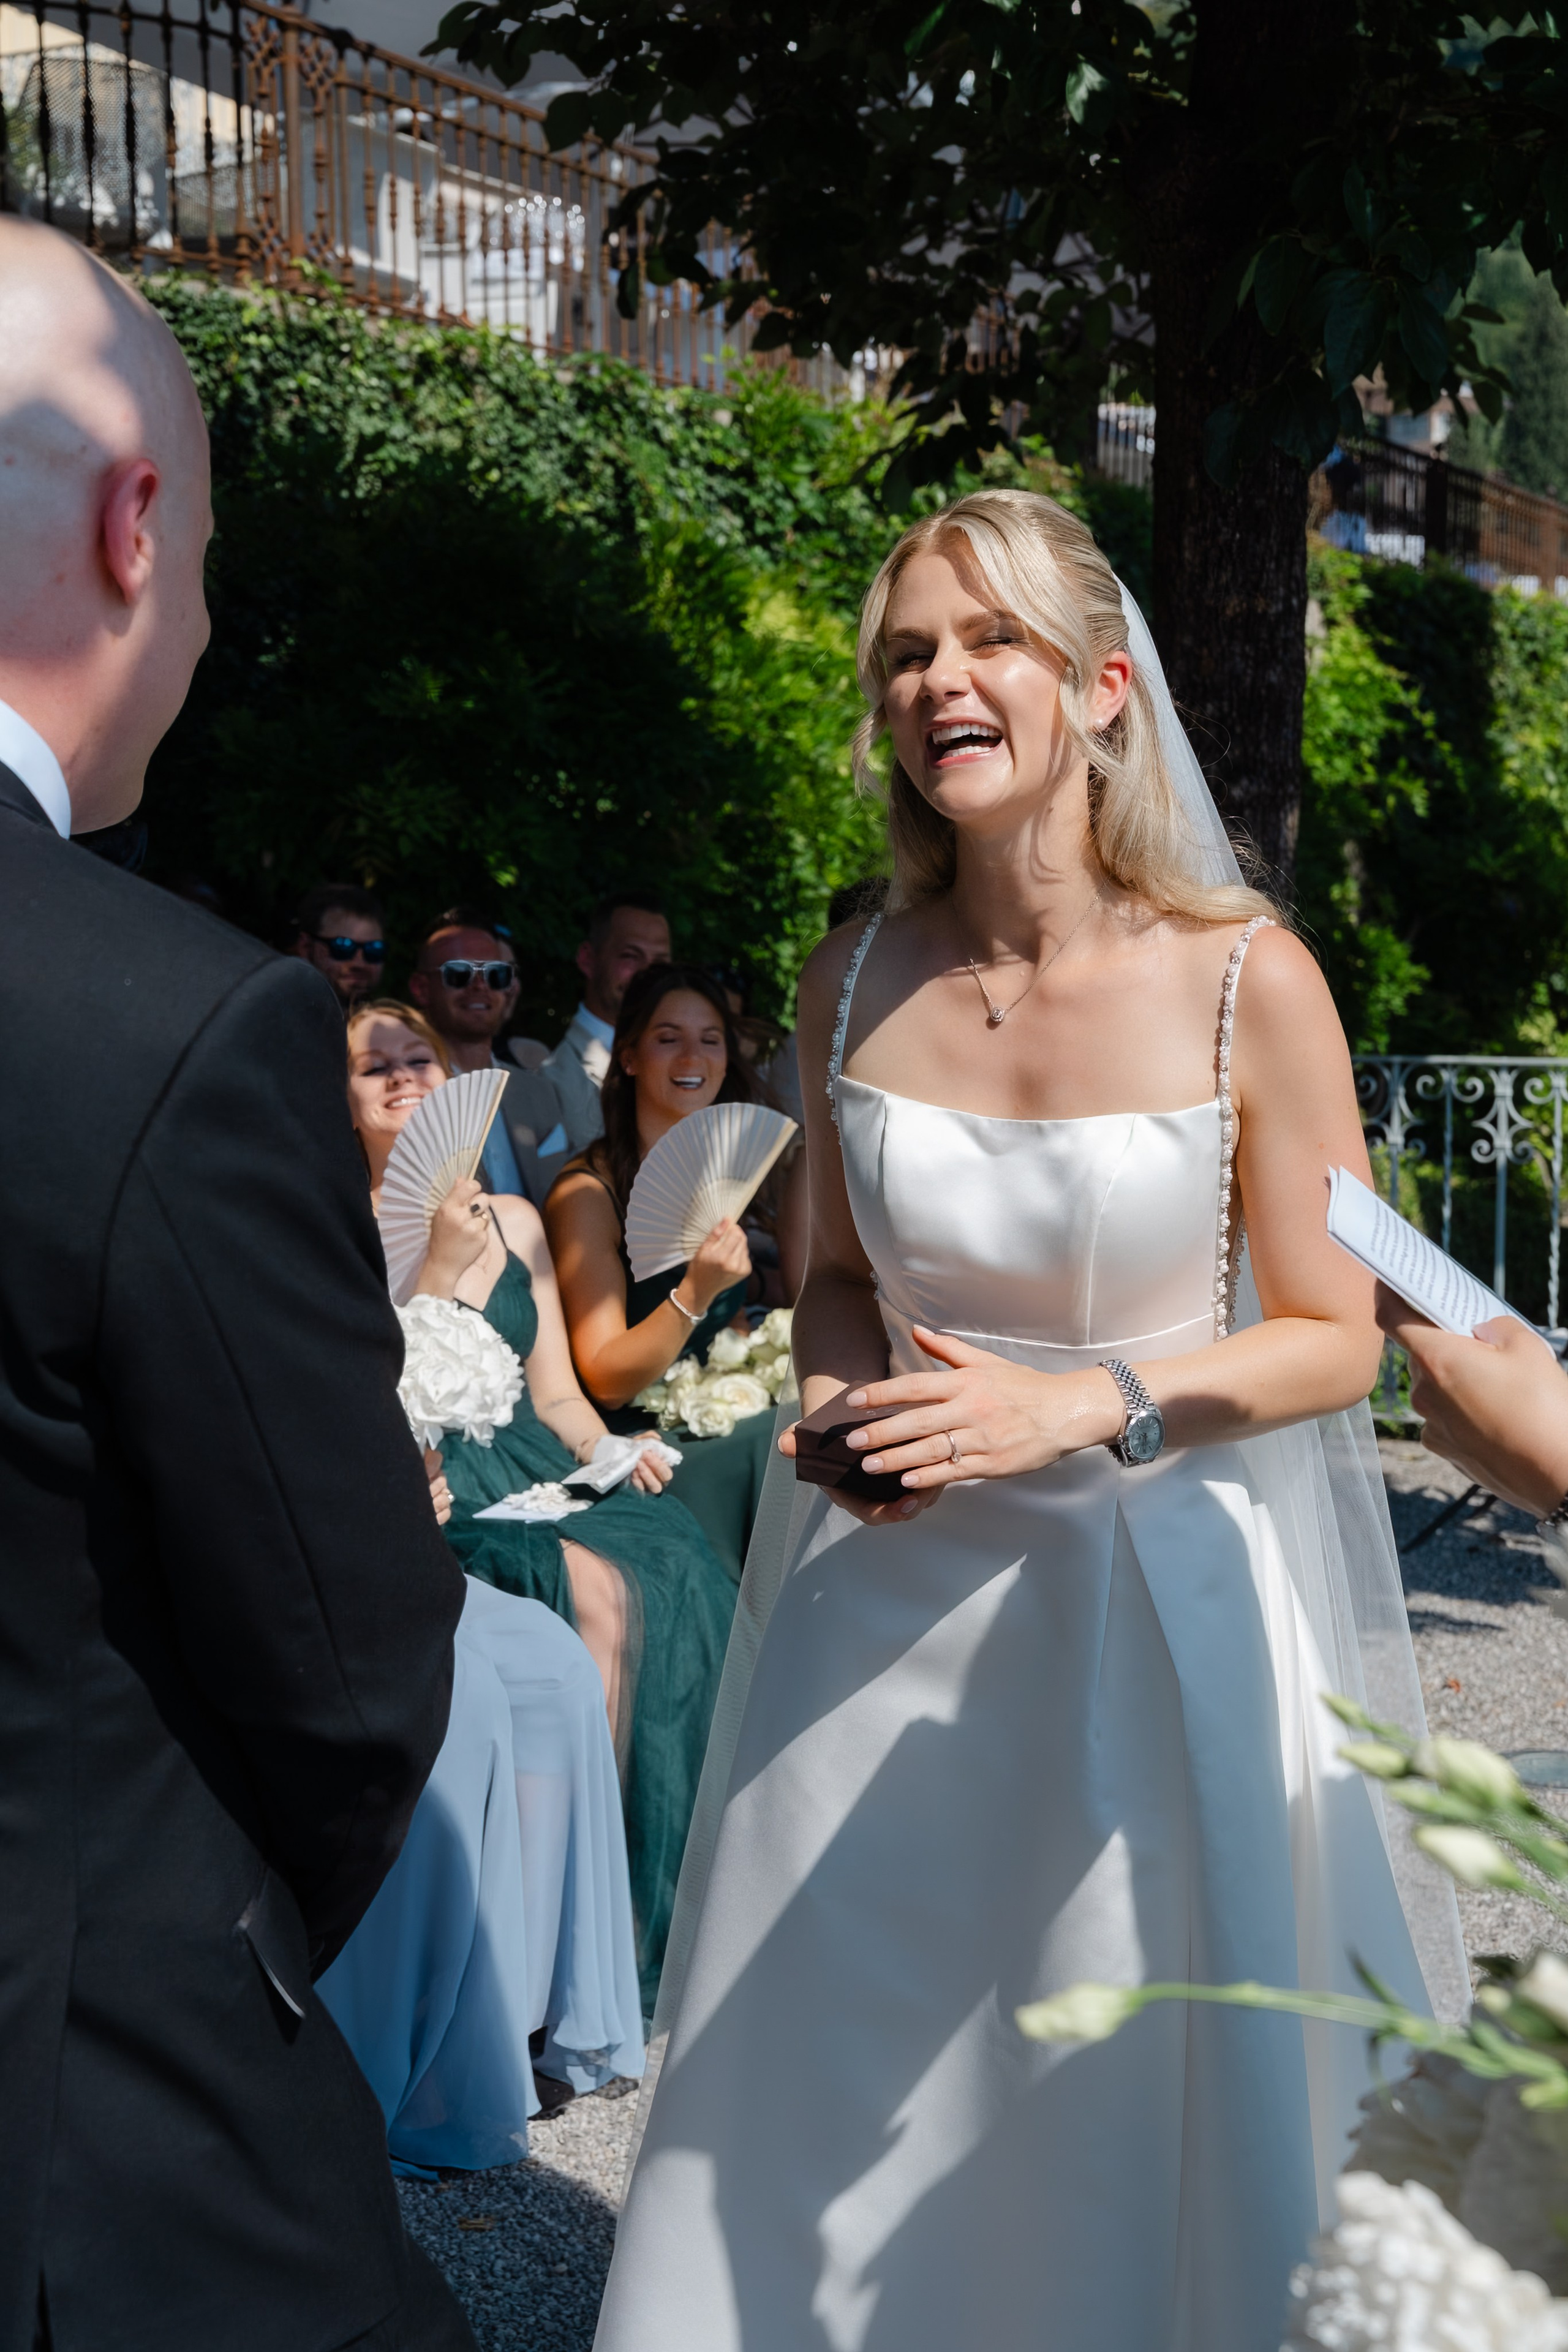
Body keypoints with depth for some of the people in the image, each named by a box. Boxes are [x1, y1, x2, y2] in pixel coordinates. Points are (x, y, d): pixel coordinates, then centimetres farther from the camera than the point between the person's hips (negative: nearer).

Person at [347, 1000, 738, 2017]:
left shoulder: (515, 1223, 17)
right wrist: (437, 1268, -14)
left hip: (535, 1471, 5)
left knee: (676, 1571, -25)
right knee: (602, 1593, -30)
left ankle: (660, 1913, -15)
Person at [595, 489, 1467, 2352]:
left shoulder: (1247, 980, -11)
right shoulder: (852, 986, -1)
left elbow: (1335, 1340, -6)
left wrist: (1087, 1403, -19)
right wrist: (842, 1398, -7)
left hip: (1162, 1584, -2)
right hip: (895, 1588, 3)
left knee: (1135, 2109, 11)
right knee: (833, 2100, 12)